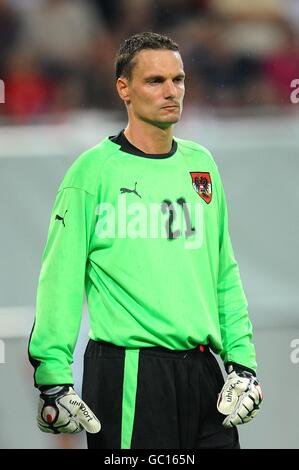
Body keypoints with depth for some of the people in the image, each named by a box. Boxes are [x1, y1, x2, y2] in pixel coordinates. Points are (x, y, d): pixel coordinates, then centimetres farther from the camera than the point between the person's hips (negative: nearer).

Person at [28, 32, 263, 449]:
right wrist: (53, 379, -13)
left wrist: (243, 361, 9)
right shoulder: (95, 169, -4)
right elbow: (60, 280, -7)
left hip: (203, 373, 5)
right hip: (128, 376, -5)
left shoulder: (200, 164, 12)